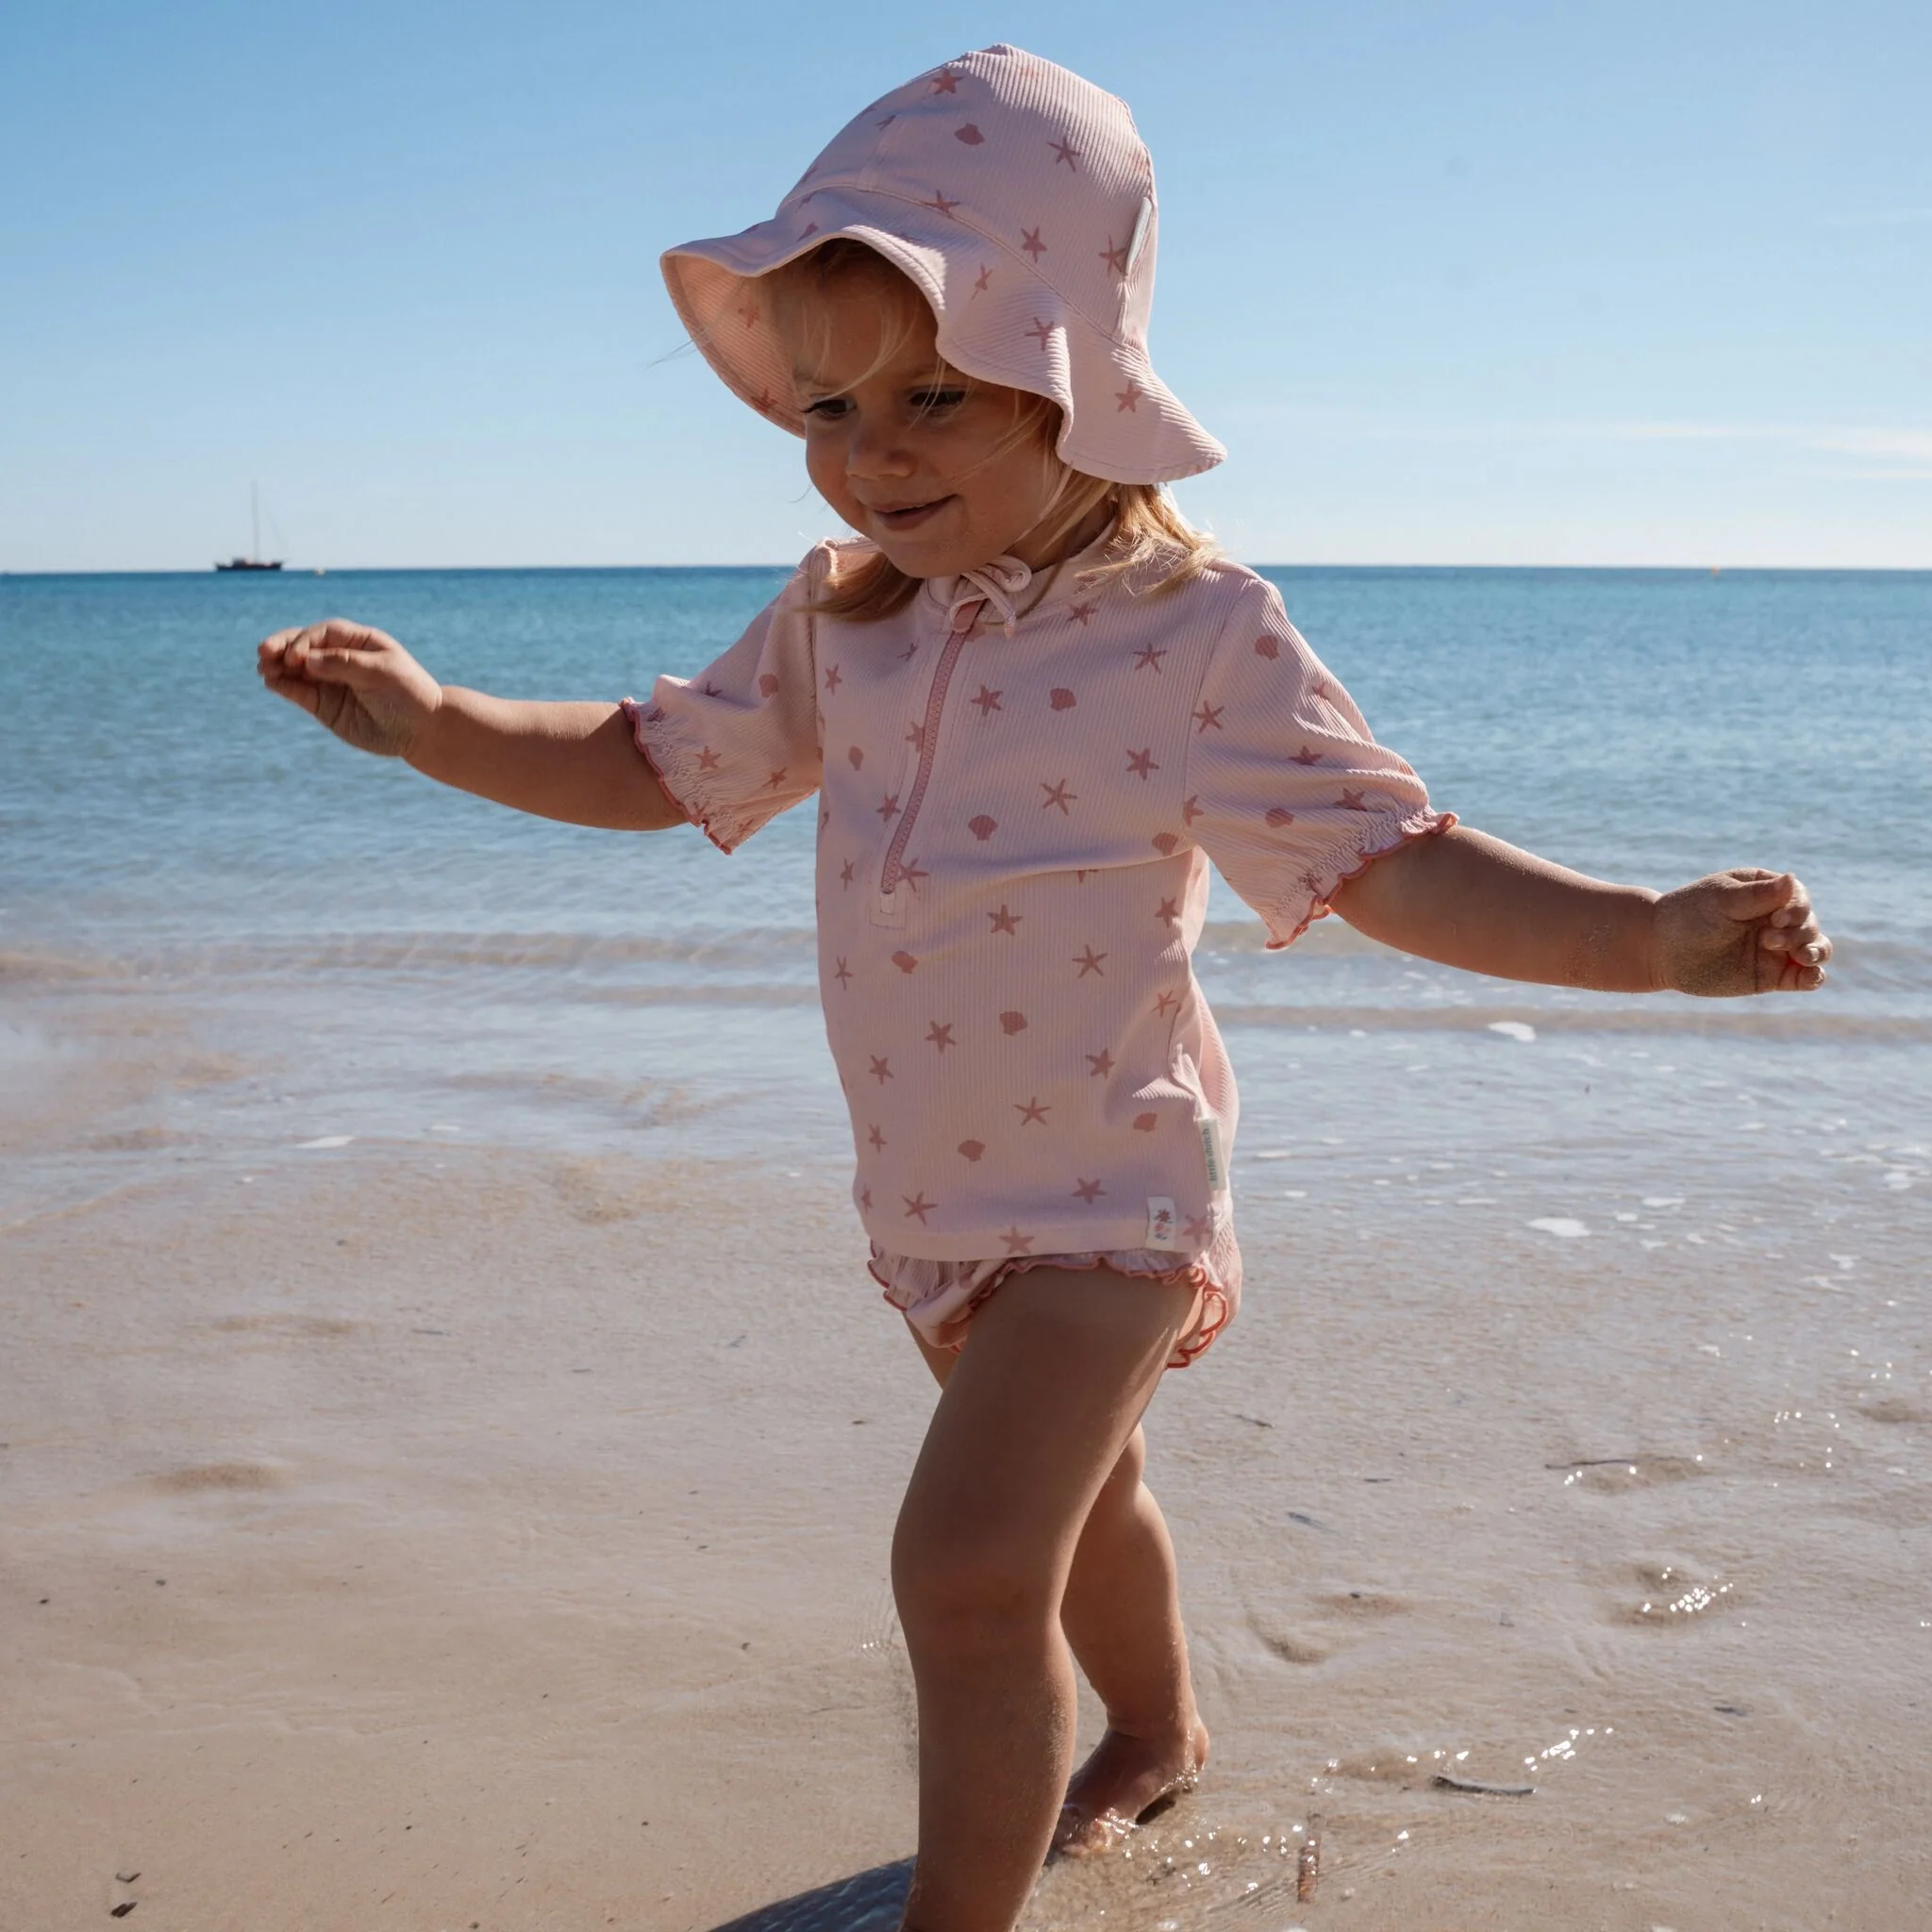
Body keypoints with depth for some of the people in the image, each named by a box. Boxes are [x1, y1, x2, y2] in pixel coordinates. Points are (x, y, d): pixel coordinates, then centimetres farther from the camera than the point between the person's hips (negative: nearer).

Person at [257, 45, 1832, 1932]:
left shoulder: (1196, 634, -19)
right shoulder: (832, 622, -2)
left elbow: (1392, 860, -19)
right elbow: (651, 765, 9)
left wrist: (1642, 934, -33)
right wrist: (434, 722, -3)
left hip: (1102, 1183, -6)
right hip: (926, 1187, 6)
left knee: (967, 1564, -14)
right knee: (1072, 1487, 27)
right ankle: (1155, 1732, 54)